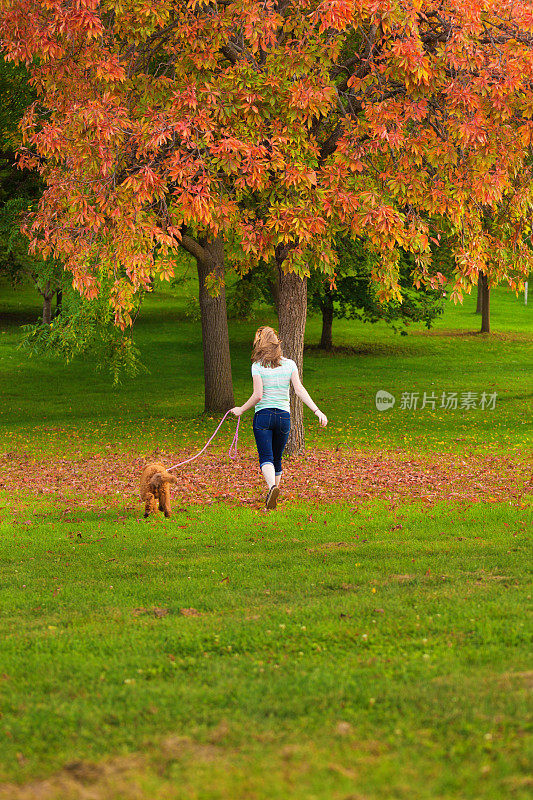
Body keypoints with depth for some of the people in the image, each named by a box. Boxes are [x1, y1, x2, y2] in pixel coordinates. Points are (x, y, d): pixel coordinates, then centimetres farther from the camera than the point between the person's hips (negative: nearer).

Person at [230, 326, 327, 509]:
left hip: (263, 415, -3)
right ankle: (273, 499, 24)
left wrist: (241, 410, 3)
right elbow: (299, 389, -6)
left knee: (266, 458, -11)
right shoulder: (289, 364, 4)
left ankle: (272, 487, -39)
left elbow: (257, 396, -11)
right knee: (277, 459, 17)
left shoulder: (257, 366, -5)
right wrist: (317, 411, -8)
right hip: (284, 417, 3)